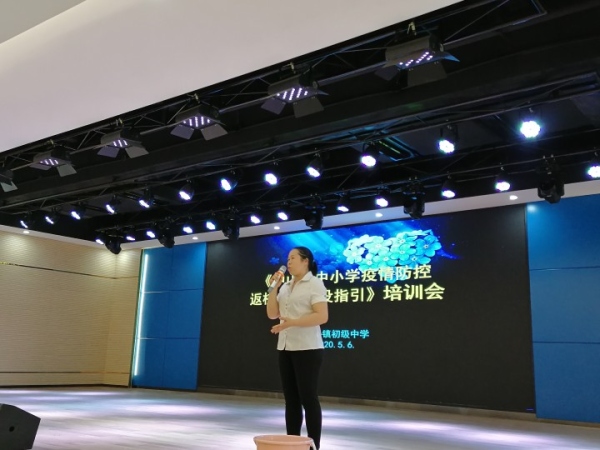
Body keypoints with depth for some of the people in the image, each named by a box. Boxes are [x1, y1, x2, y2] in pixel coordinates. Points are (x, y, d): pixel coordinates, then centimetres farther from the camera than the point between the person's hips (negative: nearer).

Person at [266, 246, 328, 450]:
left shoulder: (314, 283, -5)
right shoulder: (285, 286, 16)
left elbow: (322, 317, -16)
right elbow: (272, 314, 11)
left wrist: (292, 322, -23)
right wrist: (273, 287, 3)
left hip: (307, 349, -7)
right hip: (285, 348, 7)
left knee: (308, 398, -4)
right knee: (291, 399, 9)